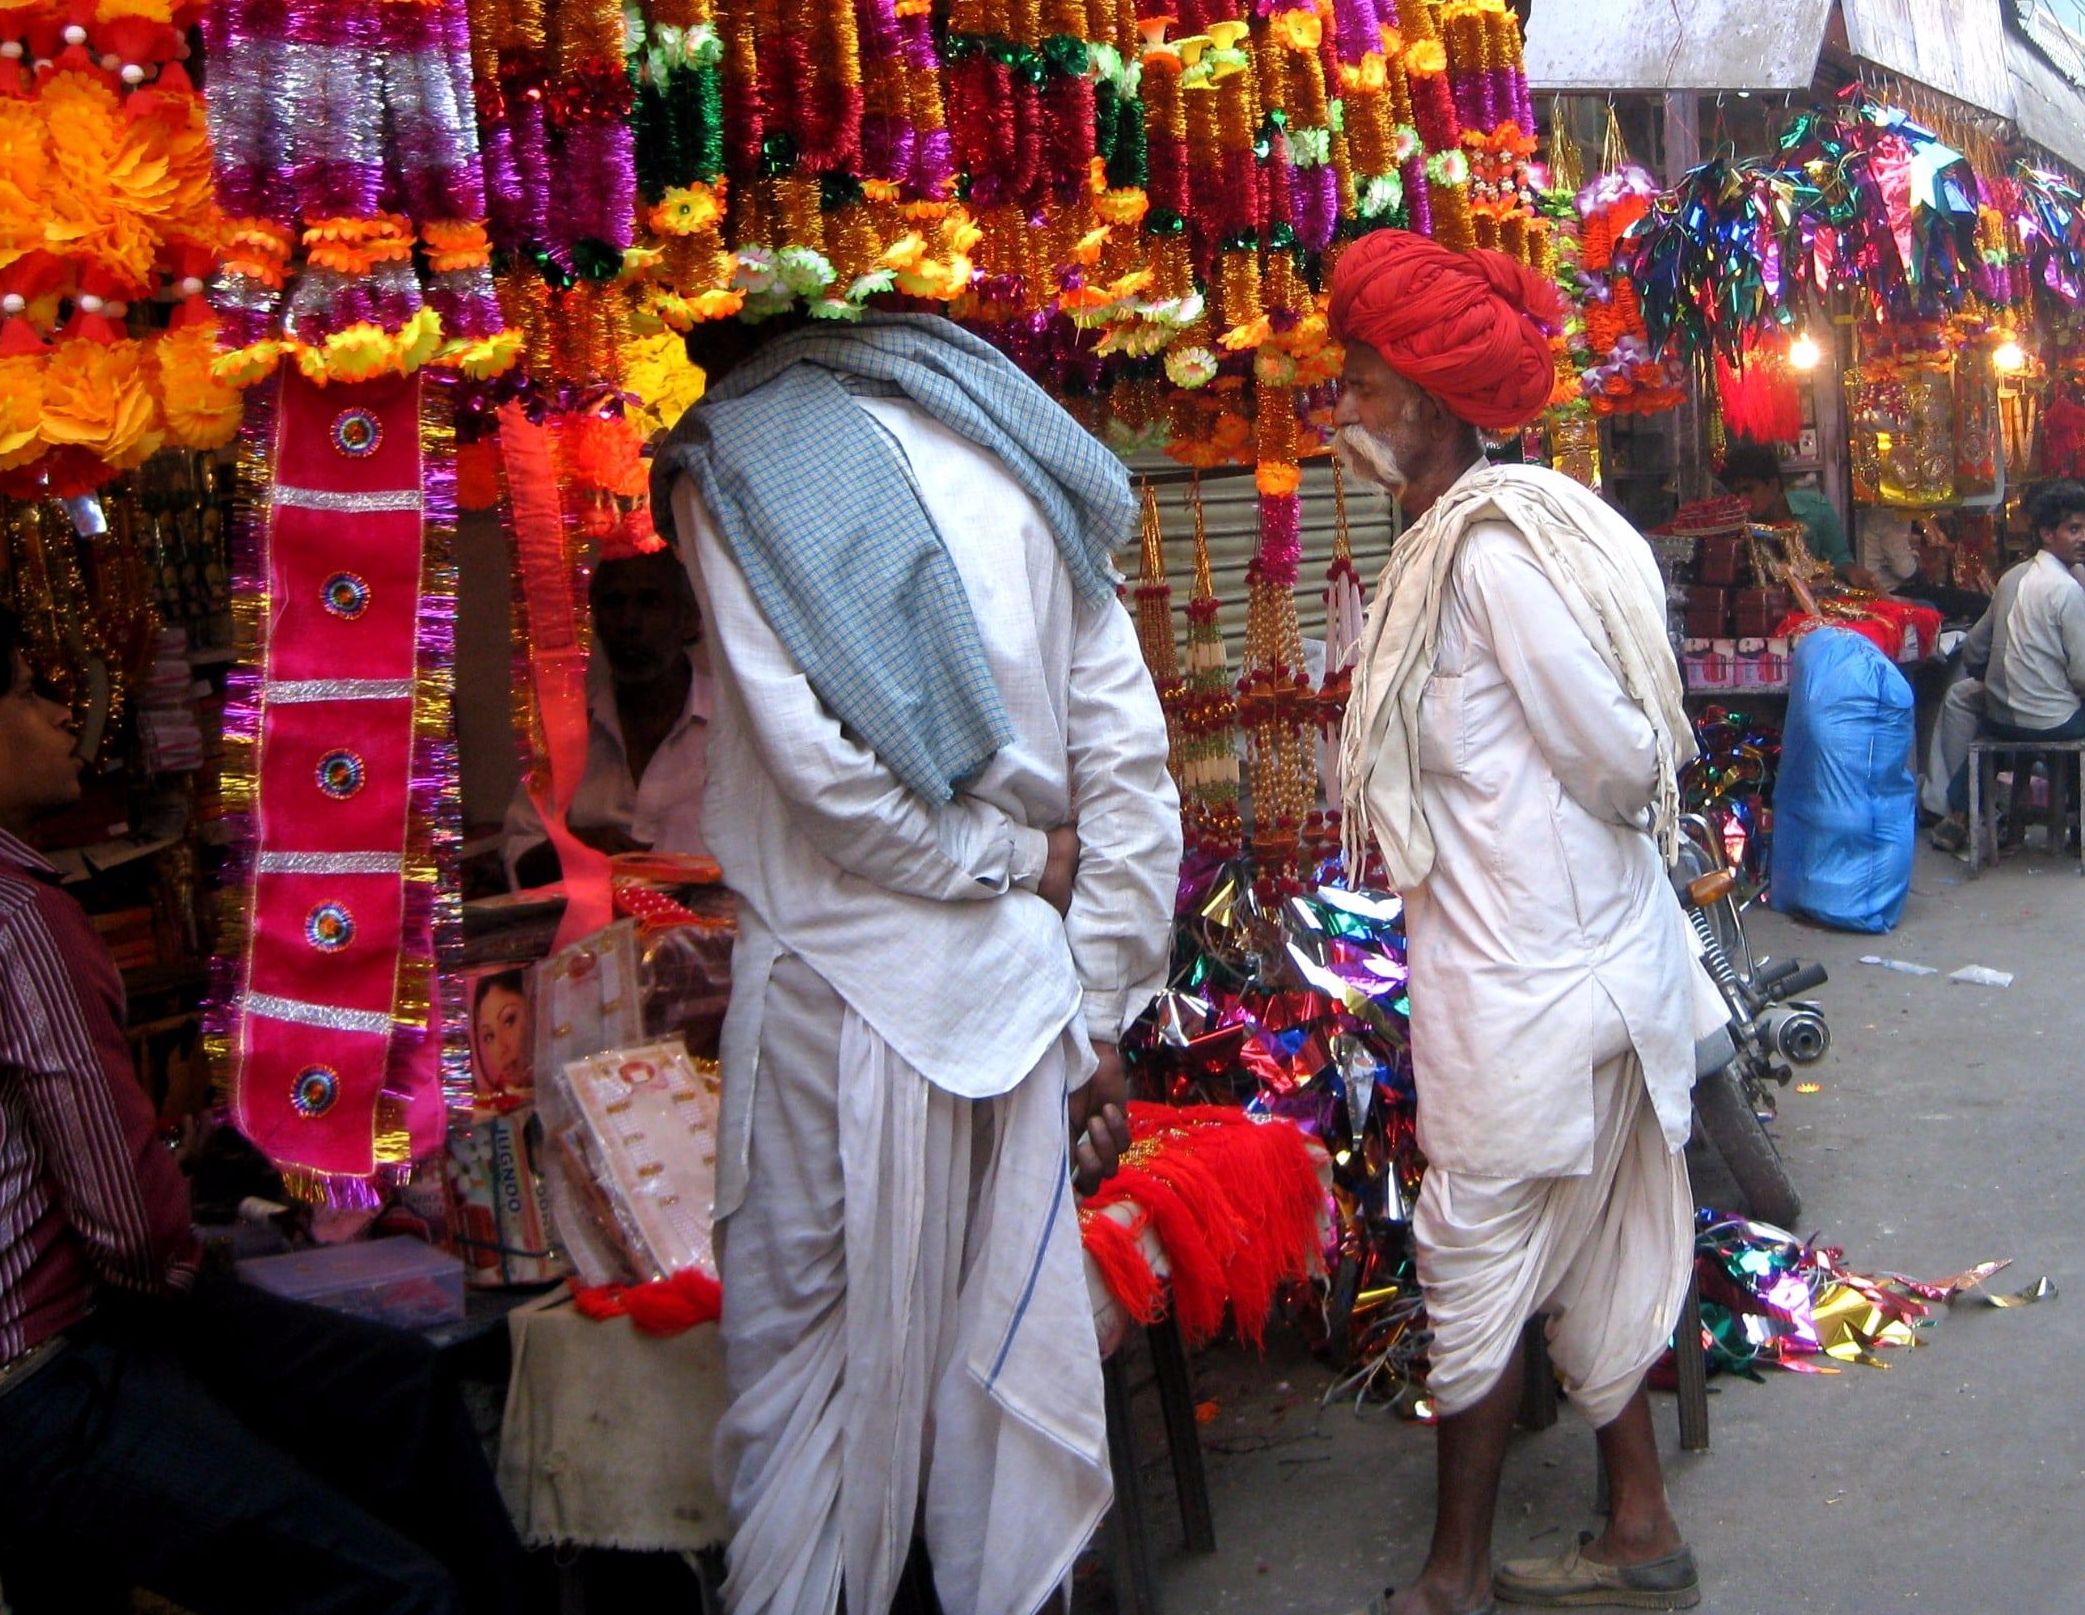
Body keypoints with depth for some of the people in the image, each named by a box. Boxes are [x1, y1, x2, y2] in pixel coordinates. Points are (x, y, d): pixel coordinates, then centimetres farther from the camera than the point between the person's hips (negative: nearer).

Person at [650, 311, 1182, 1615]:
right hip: (1021, 970, 5)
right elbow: (1129, 750, 4)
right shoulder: (1016, 457, 9)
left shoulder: (737, 464, -4)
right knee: (1004, 1331, 14)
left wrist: (1015, 860, -3)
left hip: (847, 963, -5)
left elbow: (812, 754, -17)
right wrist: (1101, 1012, 7)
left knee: (809, 1335, 9)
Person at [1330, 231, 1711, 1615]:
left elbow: (1618, 757, -17)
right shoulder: (1465, 536, 10)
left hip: (1525, 973, -9)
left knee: (1479, 1263, 3)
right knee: (1583, 1252, 18)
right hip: (1578, 950, 9)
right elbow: (1627, 753, 12)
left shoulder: (1493, 546, -18)